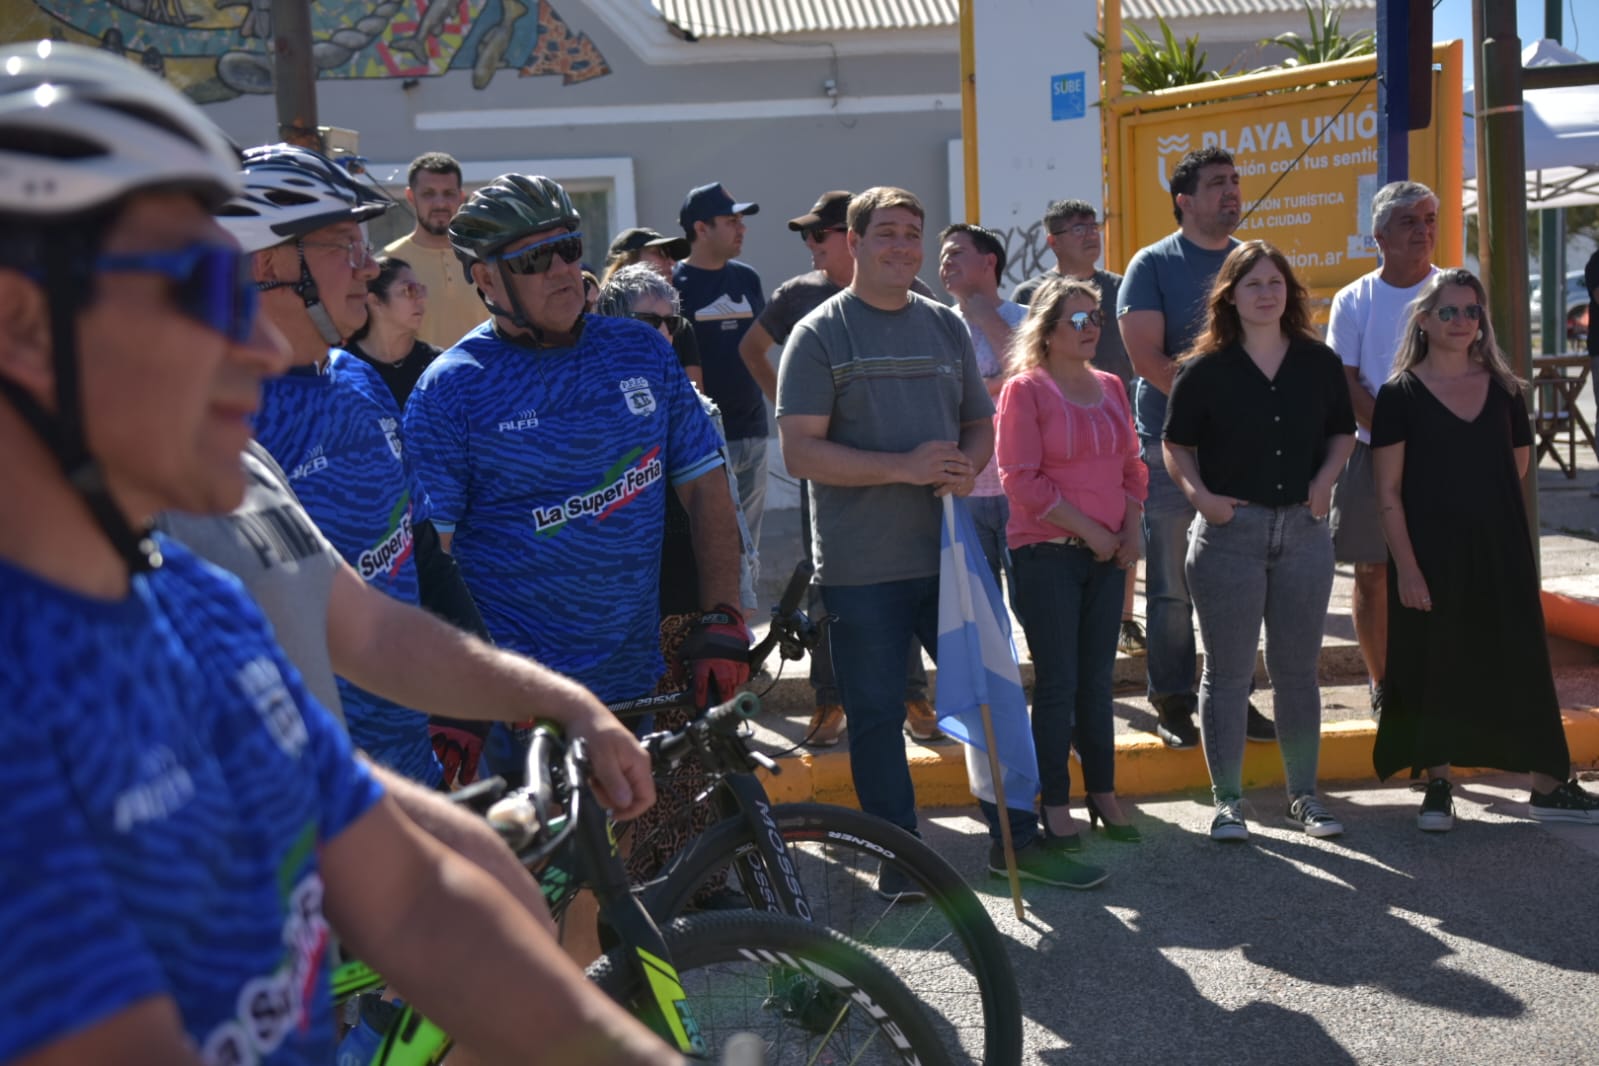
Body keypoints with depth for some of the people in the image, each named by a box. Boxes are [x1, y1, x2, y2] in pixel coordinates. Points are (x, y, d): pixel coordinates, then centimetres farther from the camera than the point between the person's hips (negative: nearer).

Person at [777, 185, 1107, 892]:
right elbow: (800, 450, -11)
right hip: (860, 568, -4)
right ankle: (898, 857, 18)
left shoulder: (946, 326, 13)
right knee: (876, 714, 4)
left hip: (947, 553, 4)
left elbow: (982, 423, 18)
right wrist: (904, 467, -19)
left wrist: (966, 465, -6)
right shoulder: (820, 335, -3)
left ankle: (1015, 840, 23)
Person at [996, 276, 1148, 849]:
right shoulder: (1025, 389, -7)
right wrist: (1089, 529, -13)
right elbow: (1022, 478, -12)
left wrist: (1131, 528, 2)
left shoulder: (1110, 387, 12)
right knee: (1057, 682, -1)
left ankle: (1103, 794, 20)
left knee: (1097, 679, 11)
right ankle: (1054, 803, 8)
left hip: (1108, 554, 6)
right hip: (1047, 554, -5)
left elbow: (1132, 464, 17)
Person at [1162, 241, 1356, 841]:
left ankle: (1303, 796, 22)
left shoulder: (1319, 364, 5)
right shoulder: (1204, 370, -3)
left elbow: (1341, 433, 16)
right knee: (1228, 671, 3)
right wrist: (1201, 496, -13)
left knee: (1297, 669, 11)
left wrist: (1324, 480, -1)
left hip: (1303, 528, 3)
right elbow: (1176, 446, 2)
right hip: (1230, 529, -3)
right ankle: (1227, 801, 12)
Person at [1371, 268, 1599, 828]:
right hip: (1431, 552, -3)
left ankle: (1549, 786, 16)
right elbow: (1388, 491, -8)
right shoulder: (1400, 393, -5)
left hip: (1499, 550, 3)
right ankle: (1438, 787, 18)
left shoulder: (1504, 390, 6)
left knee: (1519, 662, 6)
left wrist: (1473, 490, 8)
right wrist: (1406, 567, -13)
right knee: (1434, 667, 4)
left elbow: (1518, 465, 18)